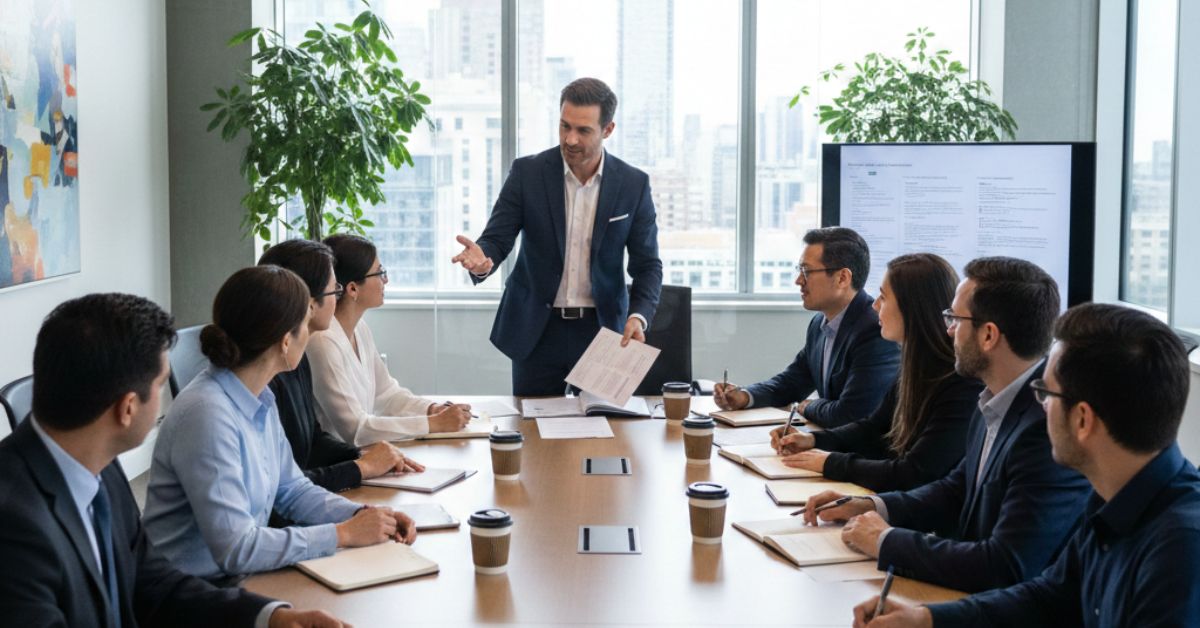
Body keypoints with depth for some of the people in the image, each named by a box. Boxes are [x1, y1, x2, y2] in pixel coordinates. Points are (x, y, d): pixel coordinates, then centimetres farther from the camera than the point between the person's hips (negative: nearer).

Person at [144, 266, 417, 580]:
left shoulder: (260, 400, 2)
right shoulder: (207, 414, -23)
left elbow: (292, 490, 14)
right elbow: (236, 549, -25)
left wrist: (362, 515, -2)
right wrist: (343, 534, -18)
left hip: (244, 577, 7)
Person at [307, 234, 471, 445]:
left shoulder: (359, 328, 6)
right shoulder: (324, 342, -19)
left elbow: (386, 392, 14)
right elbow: (355, 429, -20)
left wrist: (433, 409, -3)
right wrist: (435, 423, -18)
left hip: (361, 455, 7)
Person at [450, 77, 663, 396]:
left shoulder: (633, 184, -4)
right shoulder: (527, 172, -6)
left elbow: (647, 265, 0)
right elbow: (497, 239, -6)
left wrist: (638, 316, -18)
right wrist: (482, 258, -31)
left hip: (603, 330, 0)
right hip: (536, 331, 0)